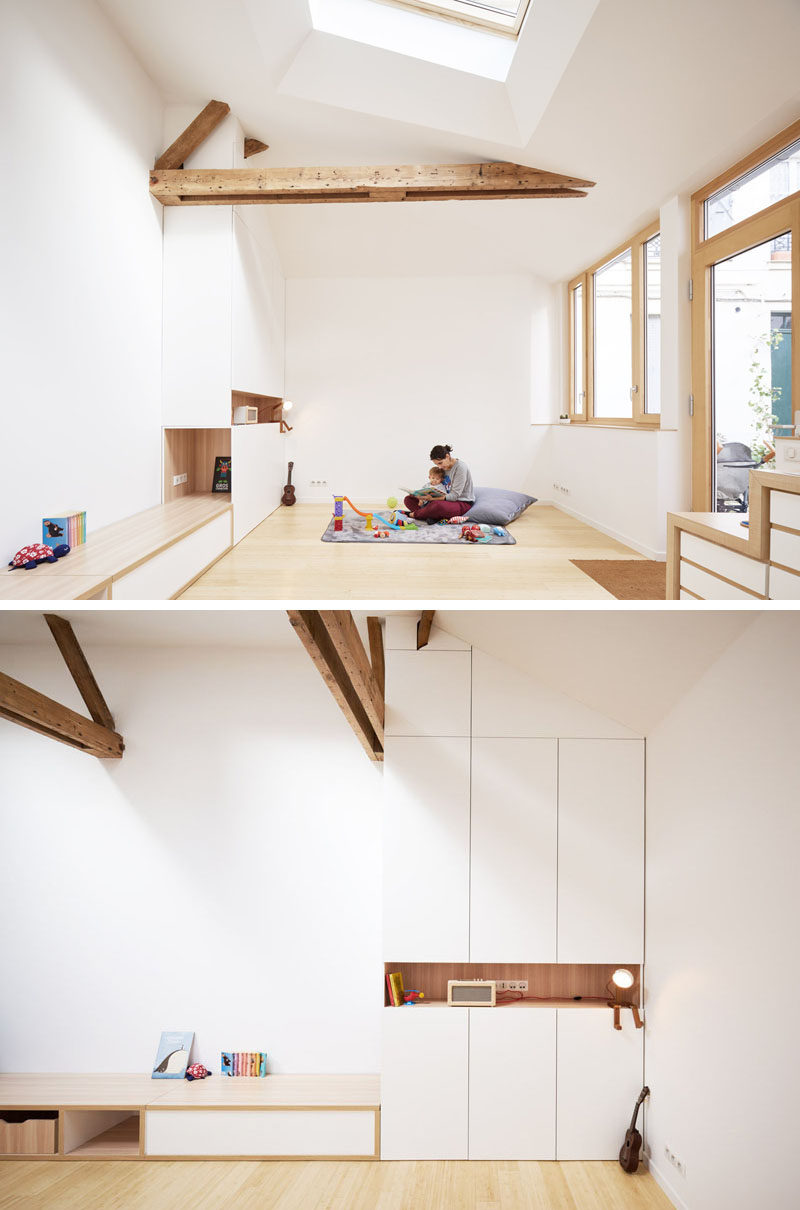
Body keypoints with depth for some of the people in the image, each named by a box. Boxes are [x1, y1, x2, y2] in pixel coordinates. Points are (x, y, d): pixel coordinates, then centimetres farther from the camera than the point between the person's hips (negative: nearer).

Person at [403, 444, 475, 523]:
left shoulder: (460, 467, -16)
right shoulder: (444, 467, 8)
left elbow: (454, 495, -21)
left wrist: (433, 498, -34)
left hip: (462, 503, -9)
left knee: (437, 504, -43)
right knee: (408, 499, 0)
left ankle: (414, 514, -13)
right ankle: (433, 517, -25)